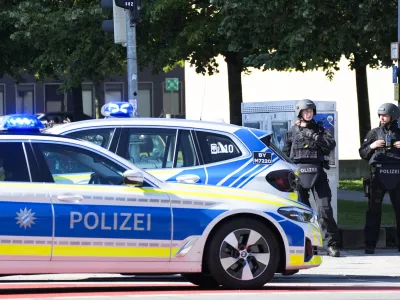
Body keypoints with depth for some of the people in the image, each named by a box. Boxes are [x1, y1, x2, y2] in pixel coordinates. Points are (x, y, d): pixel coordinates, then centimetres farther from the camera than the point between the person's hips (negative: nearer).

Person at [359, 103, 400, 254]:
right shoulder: (374, 133, 11)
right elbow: (362, 153, 11)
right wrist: (372, 146, -7)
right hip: (378, 175, -1)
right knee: (374, 210, -2)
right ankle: (370, 245, 0)